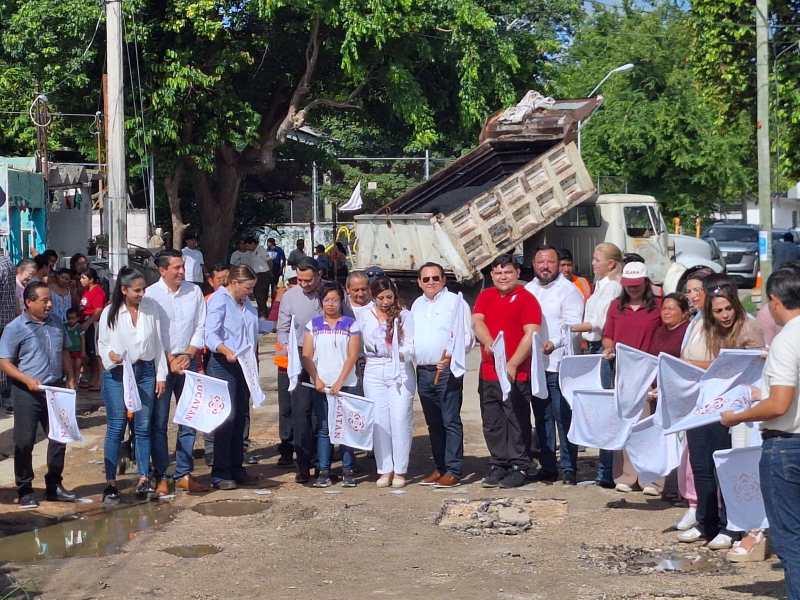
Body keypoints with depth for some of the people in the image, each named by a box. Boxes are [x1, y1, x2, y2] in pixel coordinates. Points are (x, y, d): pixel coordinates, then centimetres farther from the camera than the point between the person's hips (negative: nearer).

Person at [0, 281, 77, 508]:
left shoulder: (55, 323, 10)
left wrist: (70, 377, 10)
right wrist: (27, 379, -22)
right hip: (27, 393, -5)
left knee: (59, 438, 9)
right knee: (24, 442, -1)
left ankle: (54, 487, 23)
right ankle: (25, 491, 10)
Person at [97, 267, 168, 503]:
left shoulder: (151, 307, 0)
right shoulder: (110, 312, -4)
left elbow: (158, 342, 6)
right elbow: (102, 343, 5)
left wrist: (161, 375, 5)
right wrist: (109, 355, -18)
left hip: (145, 371, 2)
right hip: (117, 374, -2)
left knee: (144, 427, 6)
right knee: (116, 428, -1)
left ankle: (143, 479, 14)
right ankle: (111, 483, 4)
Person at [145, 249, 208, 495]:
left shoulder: (194, 291, 5)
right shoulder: (150, 294, -7)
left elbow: (201, 326, 6)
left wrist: (187, 355, -4)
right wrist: (170, 360, -9)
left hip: (187, 362, 4)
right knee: (159, 421, -1)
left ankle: (184, 474, 14)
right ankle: (160, 477, 6)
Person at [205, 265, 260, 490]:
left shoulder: (246, 304, 17)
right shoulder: (219, 300, -8)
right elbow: (211, 335, -19)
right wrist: (227, 351, -35)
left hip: (244, 365, 8)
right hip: (223, 364, -8)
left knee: (241, 416, 10)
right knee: (227, 416, -11)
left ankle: (236, 468, 18)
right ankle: (219, 473, -6)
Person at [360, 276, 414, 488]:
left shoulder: (404, 316, 3)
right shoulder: (364, 316, 7)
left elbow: (412, 345, -3)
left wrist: (402, 353, -21)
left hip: (400, 371, -2)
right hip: (374, 372, 2)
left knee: (400, 420, -5)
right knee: (379, 421, 0)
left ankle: (400, 471, 3)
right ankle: (385, 470, 7)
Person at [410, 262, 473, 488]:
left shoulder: (455, 302, -2)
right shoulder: (417, 305, 19)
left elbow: (466, 336, -8)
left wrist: (451, 355, -22)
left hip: (447, 370, -7)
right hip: (423, 371, 7)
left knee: (450, 421, -7)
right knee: (433, 423, 12)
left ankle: (453, 471, -6)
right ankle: (439, 467, 19)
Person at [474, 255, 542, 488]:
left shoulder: (526, 299, -3)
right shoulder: (485, 296, 14)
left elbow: (531, 334, -11)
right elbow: (477, 321, 0)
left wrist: (512, 364, -18)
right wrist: (489, 343, -21)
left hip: (516, 373, -6)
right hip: (488, 372, 6)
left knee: (517, 421, -2)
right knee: (492, 423, 10)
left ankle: (519, 468, 6)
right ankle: (498, 466, 20)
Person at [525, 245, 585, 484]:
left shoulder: (568, 290, -1)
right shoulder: (527, 290, 17)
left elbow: (572, 325, -10)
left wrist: (555, 343, -25)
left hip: (559, 364, -6)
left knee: (564, 418, -7)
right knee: (542, 418, 10)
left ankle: (569, 468, -2)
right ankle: (548, 467, 16)